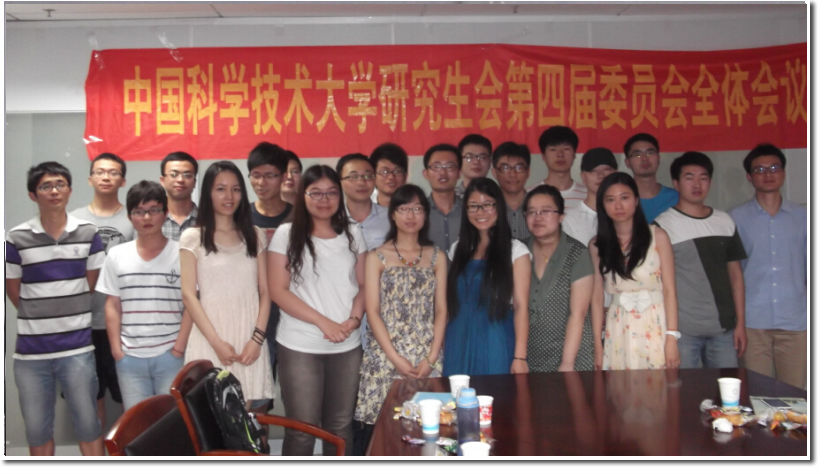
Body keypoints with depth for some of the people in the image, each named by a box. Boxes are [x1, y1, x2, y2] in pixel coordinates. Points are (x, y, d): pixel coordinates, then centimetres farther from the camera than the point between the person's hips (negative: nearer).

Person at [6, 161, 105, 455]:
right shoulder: (16, 238, -2)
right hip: (30, 350, 1)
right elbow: (13, 291, 8)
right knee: (37, 429, 12)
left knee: (88, 424, 5)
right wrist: (37, 318, 7)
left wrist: (67, 315, 7)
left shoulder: (88, 234, 1)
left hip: (77, 348, 0)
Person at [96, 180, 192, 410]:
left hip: (170, 355, -2)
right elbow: (112, 306, 9)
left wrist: (179, 348, -8)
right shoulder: (116, 255, 7)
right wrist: (116, 350, 1)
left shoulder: (181, 254, -2)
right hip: (130, 357, 2)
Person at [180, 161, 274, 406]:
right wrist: (216, 342, -10)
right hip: (209, 342, -2)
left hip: (249, 342, 2)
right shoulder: (193, 238, 3)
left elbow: (264, 291, 8)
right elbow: (189, 295, -2)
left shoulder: (255, 236, 12)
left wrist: (257, 337, -5)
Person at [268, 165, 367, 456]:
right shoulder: (286, 235, -2)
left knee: (340, 426, 12)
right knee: (302, 430, 3)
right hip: (300, 347, -3)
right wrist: (324, 323, -14)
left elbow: (362, 285, 11)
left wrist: (354, 318, -9)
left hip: (347, 346, 3)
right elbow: (278, 291, -7)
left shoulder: (352, 235, 9)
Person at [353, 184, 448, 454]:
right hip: (385, 356, -1)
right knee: (380, 426, -4)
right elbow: (373, 312, -1)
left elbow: (441, 311, 7)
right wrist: (395, 358, -10)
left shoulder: (437, 257, 11)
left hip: (426, 358, 2)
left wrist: (431, 358, -5)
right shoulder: (377, 257, 5)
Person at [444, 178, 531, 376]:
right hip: (459, 344, 4)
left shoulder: (515, 250, -1)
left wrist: (520, 357, -13)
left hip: (497, 343, -3)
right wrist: (444, 346, 7)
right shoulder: (459, 249, 11)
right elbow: (451, 302, 13)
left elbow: (520, 306, -7)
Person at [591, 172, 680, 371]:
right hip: (618, 330, 1)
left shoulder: (657, 237, 1)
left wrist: (672, 338, -8)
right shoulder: (597, 245, 5)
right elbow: (597, 297, 3)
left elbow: (669, 290, -2)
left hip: (655, 326, -1)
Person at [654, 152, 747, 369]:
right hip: (683, 330, -4)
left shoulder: (724, 221, 11)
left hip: (724, 328, 4)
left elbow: (735, 274, 14)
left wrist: (740, 323, 9)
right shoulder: (663, 225, -4)